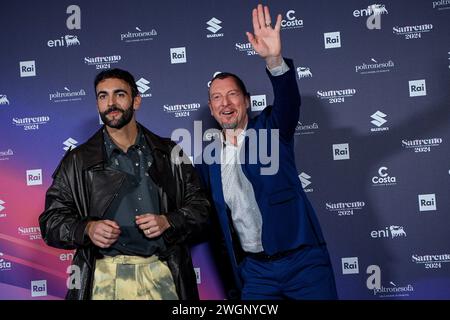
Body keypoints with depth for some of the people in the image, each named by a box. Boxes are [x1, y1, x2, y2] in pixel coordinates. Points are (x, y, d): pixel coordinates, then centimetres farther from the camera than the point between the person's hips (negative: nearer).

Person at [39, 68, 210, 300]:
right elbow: (51, 221, 6)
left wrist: (168, 222, -11)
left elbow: (199, 207, 8)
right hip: (105, 278, 0)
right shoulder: (77, 161, 7)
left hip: (161, 275, 1)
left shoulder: (168, 154, 8)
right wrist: (87, 229, -13)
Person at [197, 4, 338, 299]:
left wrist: (275, 60, -39)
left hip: (303, 260, -2)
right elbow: (206, 211, 12)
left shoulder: (271, 129, 0)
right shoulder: (208, 157, 8)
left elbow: (289, 101, -21)